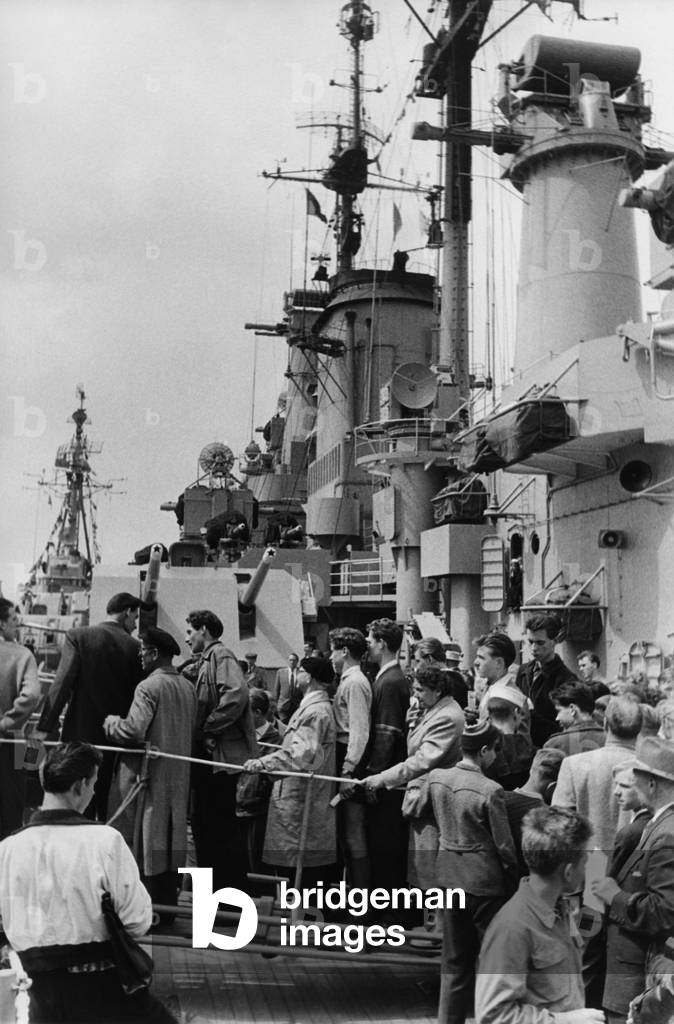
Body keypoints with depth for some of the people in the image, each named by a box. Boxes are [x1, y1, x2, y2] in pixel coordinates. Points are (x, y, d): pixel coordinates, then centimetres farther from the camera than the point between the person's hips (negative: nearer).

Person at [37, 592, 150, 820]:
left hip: (81, 733, -1)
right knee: (111, 807, 11)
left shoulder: (78, 636, -3)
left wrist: (45, 727, -12)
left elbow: (62, 682, -11)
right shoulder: (134, 646, -1)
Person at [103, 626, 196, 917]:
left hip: (147, 774, -7)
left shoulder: (148, 687, -15)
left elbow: (133, 730, -23)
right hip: (178, 776, 7)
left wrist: (110, 721, -6)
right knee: (170, 839, 13)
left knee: (144, 839, 0)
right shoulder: (187, 687, 8)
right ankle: (168, 905, 19)